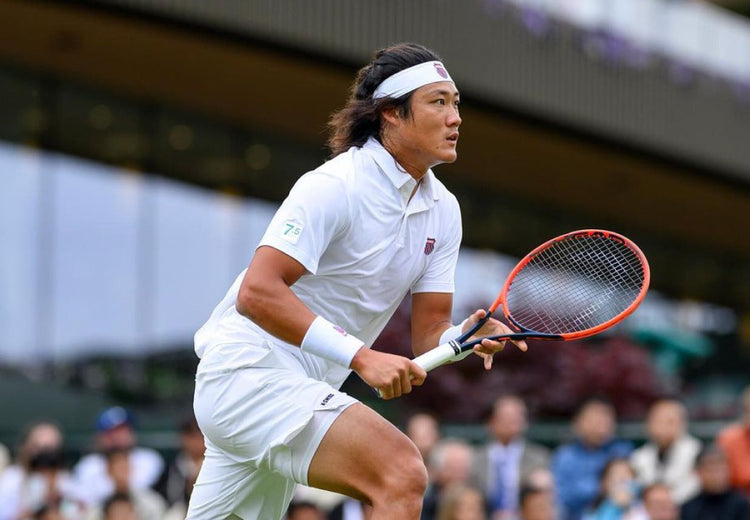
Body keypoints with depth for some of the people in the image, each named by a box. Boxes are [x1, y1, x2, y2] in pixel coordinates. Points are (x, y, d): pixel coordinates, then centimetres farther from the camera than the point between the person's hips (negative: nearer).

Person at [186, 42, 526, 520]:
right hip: (250, 369, -10)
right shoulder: (335, 186, -17)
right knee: (402, 474, -27)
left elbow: (428, 335, 8)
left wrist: (468, 338, -16)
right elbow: (256, 292, -25)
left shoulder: (443, 211, 8)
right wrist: (360, 356, -31)